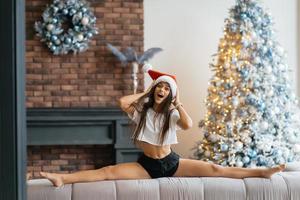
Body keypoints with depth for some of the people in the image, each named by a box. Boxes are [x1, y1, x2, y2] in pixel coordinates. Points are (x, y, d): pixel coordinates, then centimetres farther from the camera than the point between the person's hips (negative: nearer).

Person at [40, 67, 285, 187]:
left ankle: (262, 172, -14)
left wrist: (177, 103, -11)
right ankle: (62, 178, -36)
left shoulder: (172, 114, 0)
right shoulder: (142, 109, 1)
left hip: (171, 163, 1)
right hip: (147, 164, -1)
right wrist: (146, 92, -6)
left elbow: (188, 124, -22)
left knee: (213, 169, -11)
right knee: (110, 171, -23)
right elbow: (122, 101, -20)